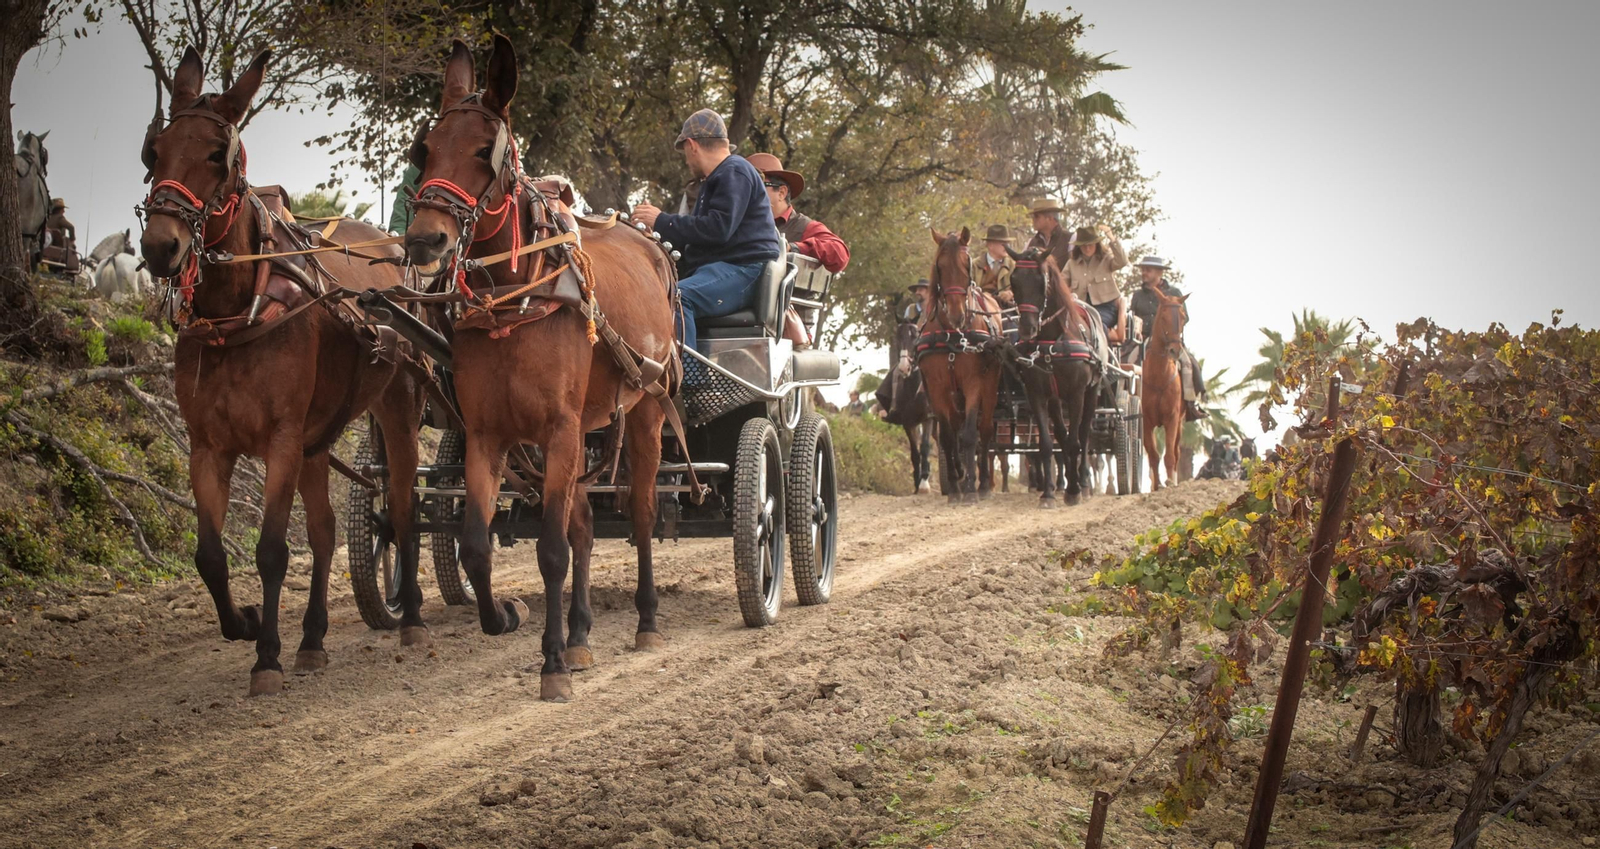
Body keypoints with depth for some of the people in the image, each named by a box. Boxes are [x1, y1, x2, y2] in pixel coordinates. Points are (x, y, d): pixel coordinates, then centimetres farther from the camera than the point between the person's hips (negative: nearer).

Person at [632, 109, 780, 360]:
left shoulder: (735, 172, -7)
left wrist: (662, 221, -13)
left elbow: (718, 229, -20)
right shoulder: (716, 180, 28)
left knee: (677, 296, -35)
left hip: (743, 272, -11)